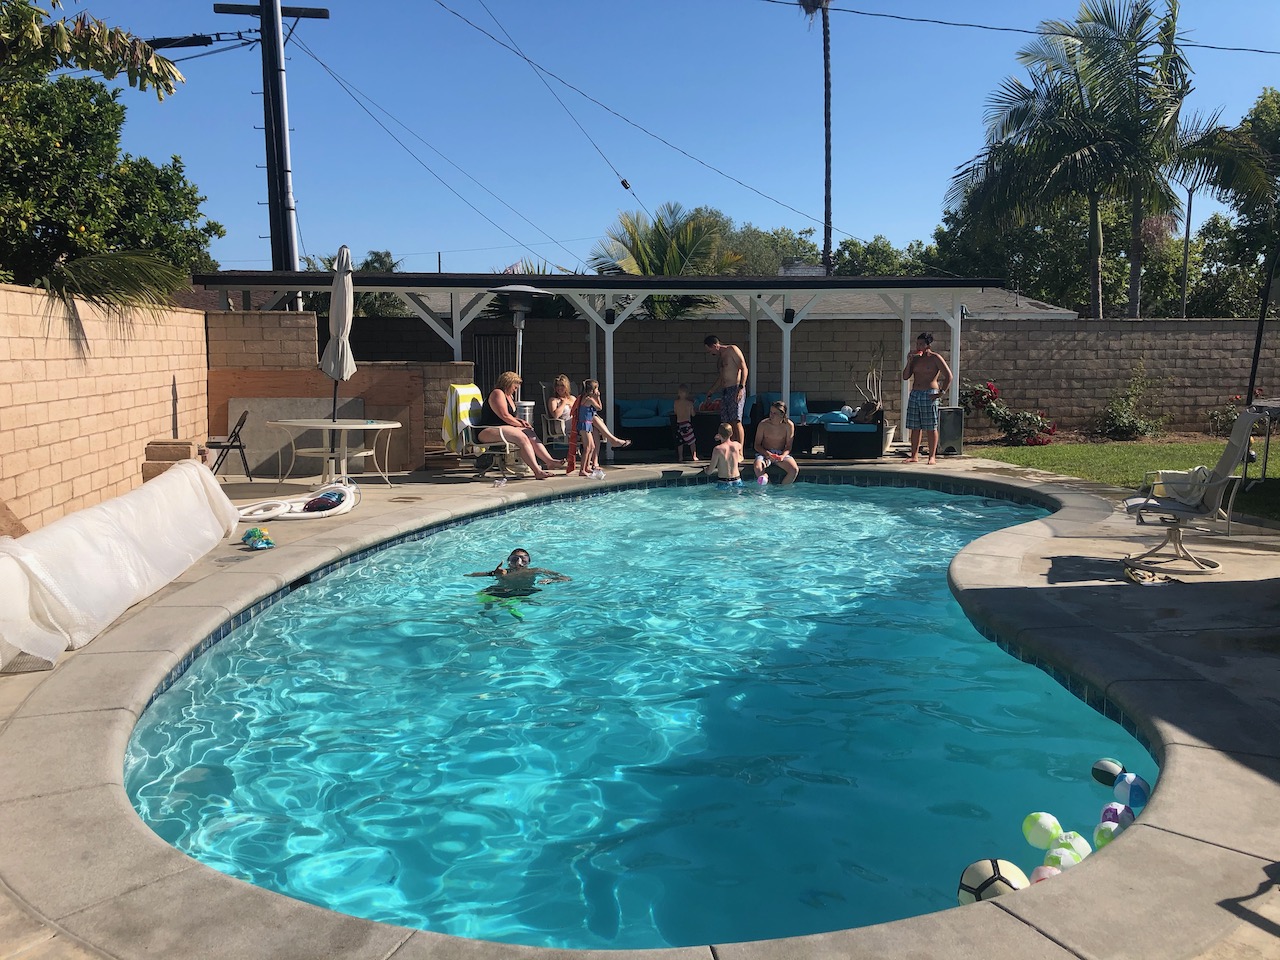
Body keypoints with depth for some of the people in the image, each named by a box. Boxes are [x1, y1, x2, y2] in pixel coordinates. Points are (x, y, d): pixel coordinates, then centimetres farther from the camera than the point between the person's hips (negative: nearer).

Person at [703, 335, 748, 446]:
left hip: (735, 390, -9)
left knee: (736, 421, -15)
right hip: (725, 391, 9)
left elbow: (744, 368, -12)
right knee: (727, 423, 3)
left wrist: (741, 388, -21)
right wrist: (711, 391, 39)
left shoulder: (732, 350, -4)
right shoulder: (721, 357, 21)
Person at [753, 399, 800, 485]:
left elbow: (788, 446, -3)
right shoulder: (763, 424, -8)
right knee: (758, 468, -34)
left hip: (781, 453, 1)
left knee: (794, 470, -27)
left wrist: (782, 456, -24)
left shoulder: (789, 425, -7)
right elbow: (757, 445, -4)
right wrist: (768, 454, -22)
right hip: (764, 453, -1)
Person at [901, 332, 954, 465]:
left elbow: (948, 376, -7)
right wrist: (909, 362, -1)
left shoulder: (935, 358, -3)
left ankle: (932, 456, 2)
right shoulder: (915, 359, 13)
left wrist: (941, 392, -11)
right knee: (915, 427, 5)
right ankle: (914, 456, 10)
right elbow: (905, 377, 9)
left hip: (929, 395, -6)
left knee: (931, 428, -2)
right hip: (914, 394, 6)